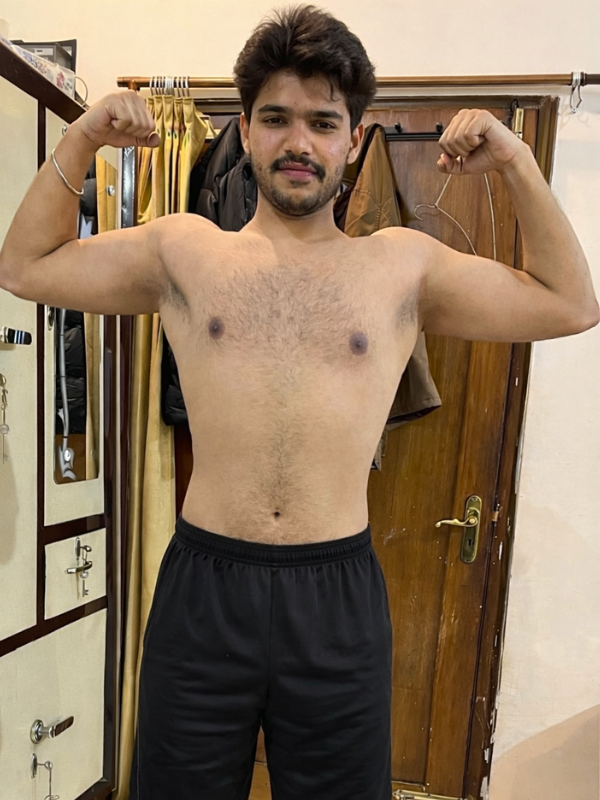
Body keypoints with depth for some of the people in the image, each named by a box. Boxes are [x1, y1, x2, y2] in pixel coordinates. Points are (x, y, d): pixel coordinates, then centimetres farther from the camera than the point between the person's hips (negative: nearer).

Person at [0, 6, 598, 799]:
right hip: (204, 584, 1)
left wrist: (517, 164, 2)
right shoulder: (182, 250, 4)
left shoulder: (403, 264, 2)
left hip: (339, 590, 1)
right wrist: (81, 141, 4)